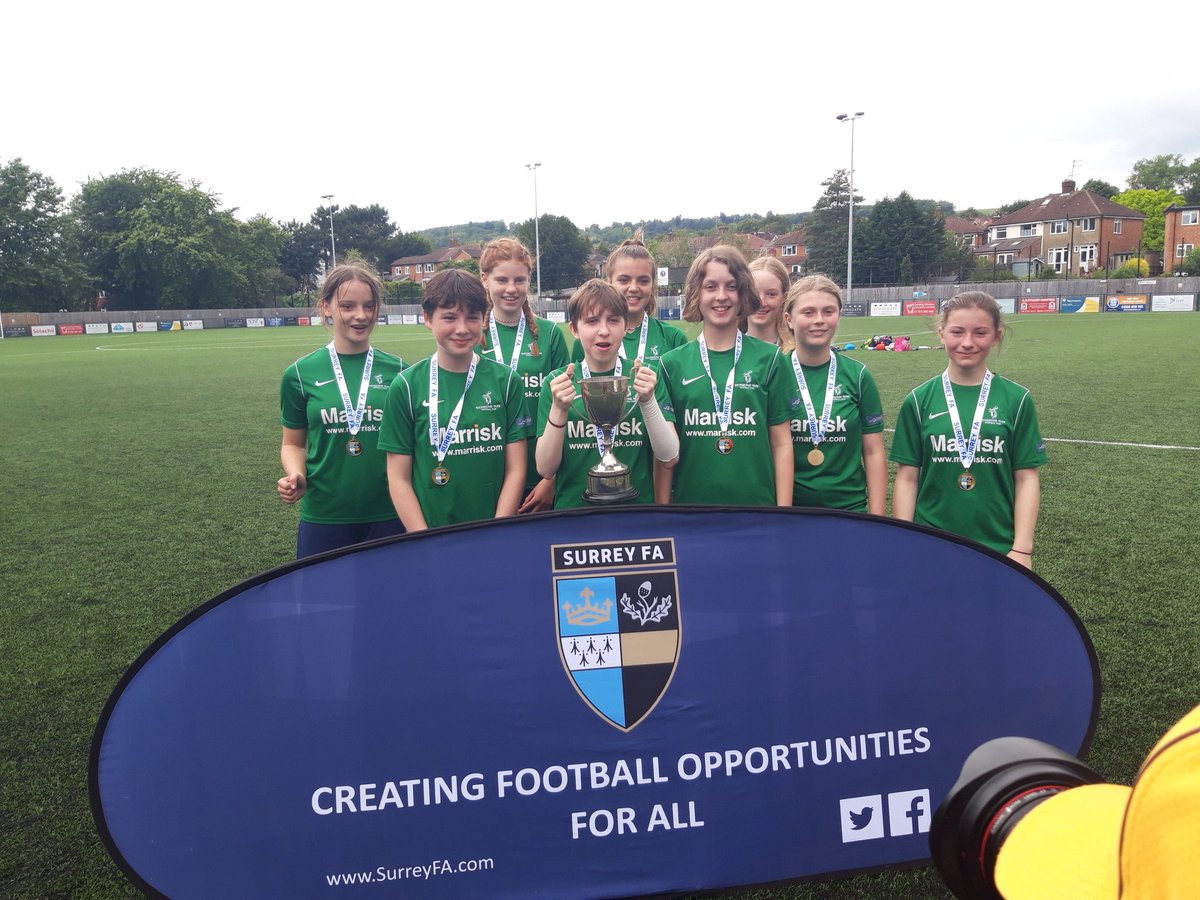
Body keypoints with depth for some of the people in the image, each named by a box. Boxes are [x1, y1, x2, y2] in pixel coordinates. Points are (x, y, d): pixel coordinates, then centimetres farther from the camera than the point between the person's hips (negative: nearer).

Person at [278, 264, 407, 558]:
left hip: (389, 515, 1)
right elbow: (293, 443, 9)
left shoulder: (397, 371, 1)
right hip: (323, 517, 0)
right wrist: (296, 476, -10)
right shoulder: (301, 374, -1)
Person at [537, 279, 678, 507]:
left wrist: (648, 401, -23)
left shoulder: (646, 377, -5)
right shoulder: (557, 382, -6)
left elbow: (669, 459, -10)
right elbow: (546, 469, -9)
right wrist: (558, 409, -22)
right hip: (573, 512, 0)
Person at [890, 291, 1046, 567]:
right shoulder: (919, 400, -1)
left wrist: (1022, 549, -5)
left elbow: (1026, 478, -1)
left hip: (998, 547, 0)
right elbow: (907, 477, 0)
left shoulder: (1016, 399, -1)